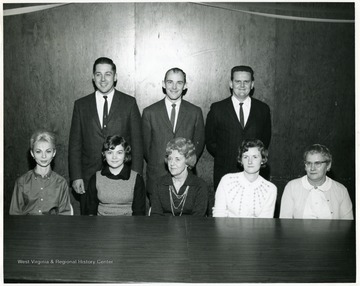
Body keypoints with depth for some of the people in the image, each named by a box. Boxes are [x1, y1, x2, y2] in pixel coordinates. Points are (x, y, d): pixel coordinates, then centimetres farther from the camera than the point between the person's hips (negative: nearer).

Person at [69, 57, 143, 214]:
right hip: (89, 178, 1)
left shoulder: (129, 103, 2)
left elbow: (137, 142, 0)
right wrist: (76, 177, -2)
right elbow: (75, 144, 6)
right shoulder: (81, 105, 6)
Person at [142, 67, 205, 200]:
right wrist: (155, 165, 4)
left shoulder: (195, 112, 3)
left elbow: (199, 144, 9)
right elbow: (145, 145, 7)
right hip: (156, 178, 0)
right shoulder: (149, 112, 1)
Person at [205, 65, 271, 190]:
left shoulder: (263, 109, 7)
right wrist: (224, 157, -1)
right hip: (225, 173, -1)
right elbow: (210, 141, 7)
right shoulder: (217, 109, 2)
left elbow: (265, 140, 13)